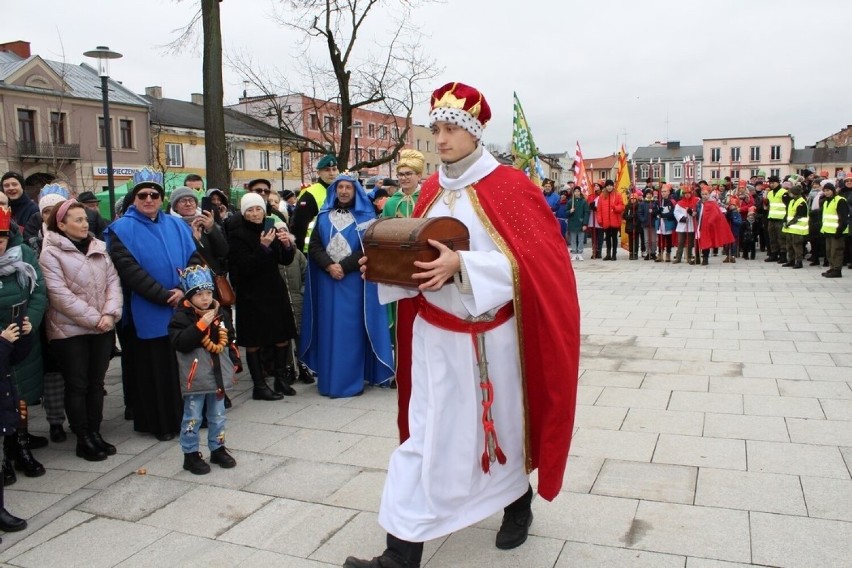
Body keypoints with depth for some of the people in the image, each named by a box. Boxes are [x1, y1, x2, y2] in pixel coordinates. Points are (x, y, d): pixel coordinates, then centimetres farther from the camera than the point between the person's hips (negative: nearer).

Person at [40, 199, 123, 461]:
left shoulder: (100, 248, 8)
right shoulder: (51, 253, -7)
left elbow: (113, 281, 3)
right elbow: (60, 294, -14)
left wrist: (109, 314, -12)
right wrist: (94, 318, -16)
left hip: (102, 329, 5)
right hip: (70, 330, -5)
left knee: (96, 383, 12)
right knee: (77, 385, 4)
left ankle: (95, 433, 23)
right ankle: (83, 439, 14)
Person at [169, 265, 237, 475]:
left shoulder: (218, 313, 8)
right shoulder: (182, 317, -11)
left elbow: (227, 339, 20)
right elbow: (181, 343, -25)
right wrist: (202, 324, -27)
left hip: (218, 374, 6)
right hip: (195, 377, -5)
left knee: (217, 415, 15)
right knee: (193, 417, 4)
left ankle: (218, 448, 28)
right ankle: (190, 454, 15)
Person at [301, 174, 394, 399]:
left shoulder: (365, 217, 2)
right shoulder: (323, 216, 11)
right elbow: (314, 246, 4)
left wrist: (343, 267, -15)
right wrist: (329, 266, -13)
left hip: (354, 281, -3)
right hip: (327, 281, 3)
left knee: (351, 328, -2)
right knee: (329, 328, 5)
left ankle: (352, 380, 4)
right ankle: (329, 379, 11)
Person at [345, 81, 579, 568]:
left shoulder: (508, 185, -8)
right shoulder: (431, 190, 9)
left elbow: (532, 259, -16)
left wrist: (463, 266, -28)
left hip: (491, 334, -3)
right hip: (435, 333, 4)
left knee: (499, 422, 14)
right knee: (428, 431, 2)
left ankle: (518, 502, 42)